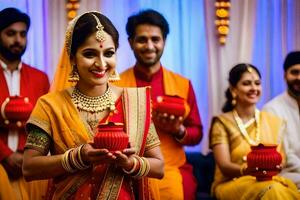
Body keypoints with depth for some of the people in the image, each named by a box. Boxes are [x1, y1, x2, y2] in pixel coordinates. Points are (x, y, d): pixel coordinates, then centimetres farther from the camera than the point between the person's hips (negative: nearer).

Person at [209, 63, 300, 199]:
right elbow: (224, 166, -7)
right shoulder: (223, 122, 3)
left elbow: (281, 160, 8)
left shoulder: (275, 123, 15)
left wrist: (275, 166, -16)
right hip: (232, 184, -3)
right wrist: (246, 170, -28)